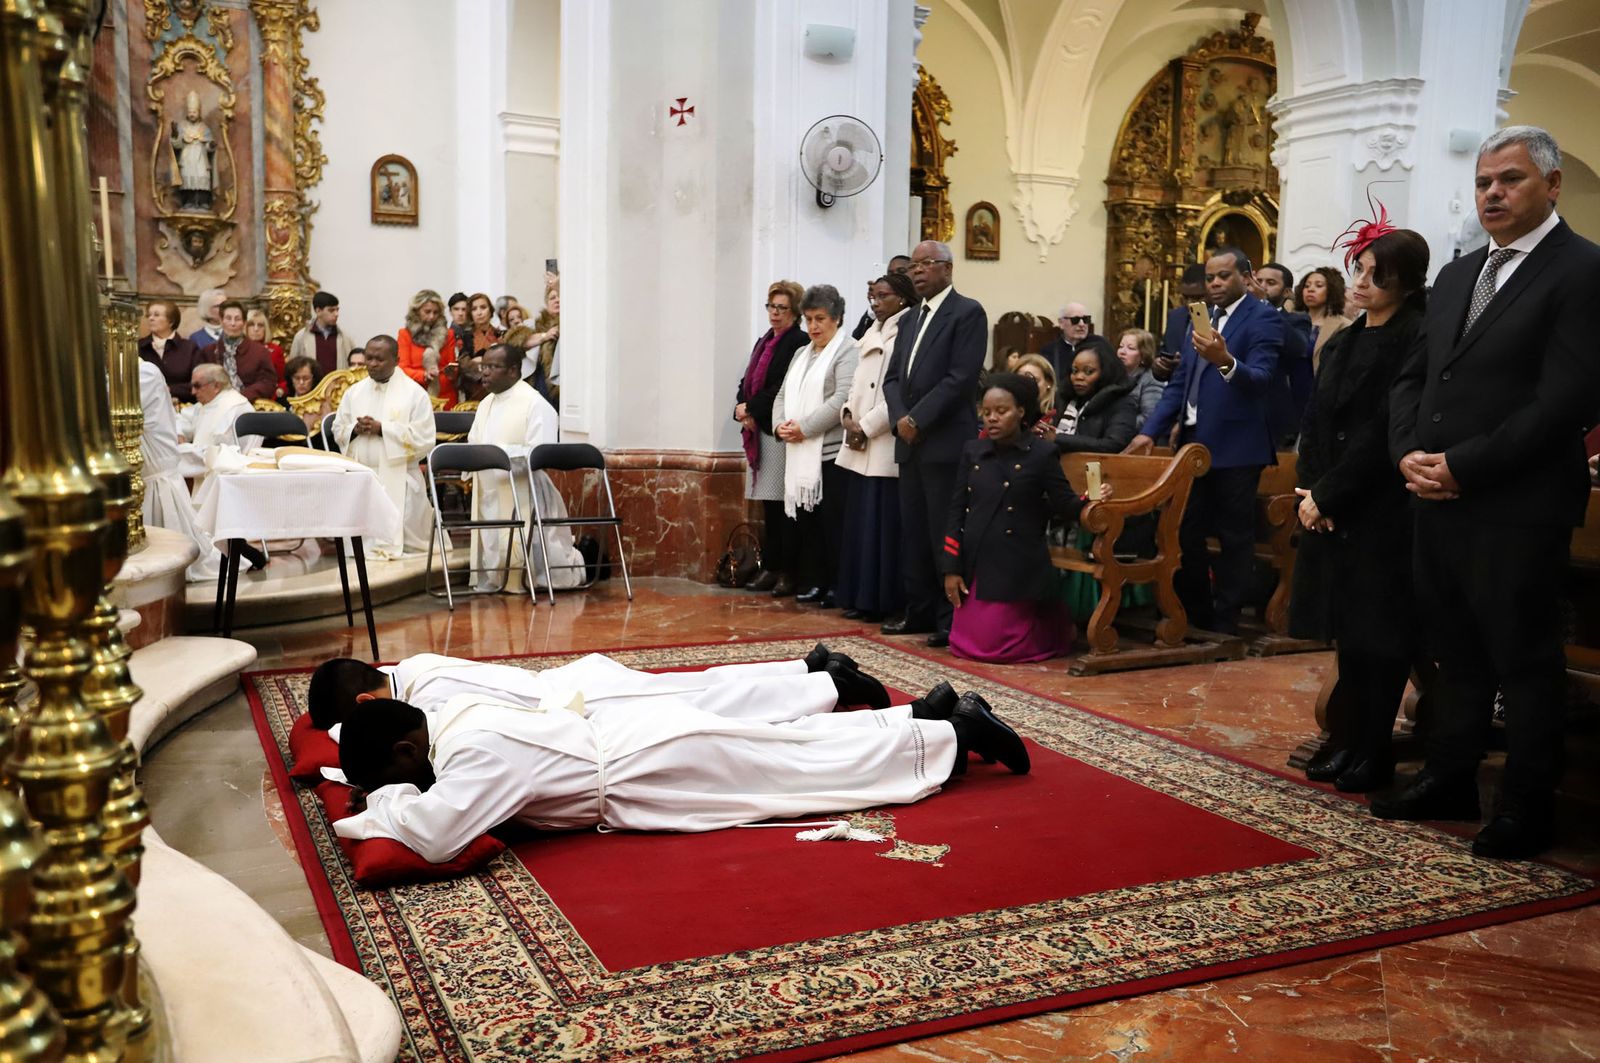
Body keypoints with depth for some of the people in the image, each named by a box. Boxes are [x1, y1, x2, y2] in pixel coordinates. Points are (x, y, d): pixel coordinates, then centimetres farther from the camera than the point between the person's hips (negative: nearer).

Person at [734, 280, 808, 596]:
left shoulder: (799, 342, -7)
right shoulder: (764, 342, 20)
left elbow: (784, 388, -15)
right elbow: (747, 382, 17)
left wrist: (751, 408, -12)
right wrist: (743, 409, -2)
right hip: (758, 431, 8)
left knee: (785, 506, -6)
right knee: (770, 507, 10)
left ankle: (788, 573, -1)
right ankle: (770, 569, 15)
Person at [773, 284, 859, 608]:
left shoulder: (847, 351, -4)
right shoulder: (801, 354, 22)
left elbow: (842, 398, -15)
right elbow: (783, 395, 20)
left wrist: (804, 428, -16)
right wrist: (780, 424, -1)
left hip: (831, 451, -7)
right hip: (800, 453, 7)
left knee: (833, 522, -6)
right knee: (806, 520, 8)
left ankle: (836, 587, 2)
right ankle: (812, 583, 17)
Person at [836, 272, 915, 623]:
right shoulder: (872, 335, 18)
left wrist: (866, 426, -14)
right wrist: (848, 415, 2)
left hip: (886, 446, -8)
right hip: (861, 448, 8)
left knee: (881, 522, -5)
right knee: (859, 521, 8)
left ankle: (881, 600, 2)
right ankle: (860, 597, 15)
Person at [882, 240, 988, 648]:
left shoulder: (967, 312, -4)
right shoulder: (909, 320, 20)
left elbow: (961, 378, -14)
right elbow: (892, 377, 15)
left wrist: (918, 420, -14)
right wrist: (901, 419, -4)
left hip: (946, 442, -7)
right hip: (910, 444, 8)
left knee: (945, 535, -5)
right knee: (913, 533, 10)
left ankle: (952, 619, 2)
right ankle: (919, 611, 19)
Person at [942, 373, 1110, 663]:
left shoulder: (1042, 454, -4)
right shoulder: (972, 451, 7)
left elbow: (1066, 506, -4)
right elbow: (956, 509, 6)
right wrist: (951, 568, 1)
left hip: (1016, 568, -5)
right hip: (973, 564, 5)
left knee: (991, 645, -8)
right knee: (962, 645, 7)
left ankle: (1053, 624, 20)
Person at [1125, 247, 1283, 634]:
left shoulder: (1263, 319, -7)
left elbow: (1261, 380, -21)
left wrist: (1225, 361, -39)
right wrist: (1150, 431, 6)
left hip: (1235, 448, -7)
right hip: (1194, 442, 7)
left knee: (1234, 539, 2)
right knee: (1185, 534, 13)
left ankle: (1225, 625, 12)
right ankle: (1196, 617, 26)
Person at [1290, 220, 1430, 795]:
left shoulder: (1413, 342, -11)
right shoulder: (1344, 343, 13)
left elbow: (1381, 434, -17)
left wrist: (1326, 495, -14)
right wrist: (1310, 490, -2)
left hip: (1382, 510, -7)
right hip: (1332, 508, 7)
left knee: (1375, 631, 1)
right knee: (1347, 627, 12)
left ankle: (1372, 753, 12)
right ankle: (1346, 741, 21)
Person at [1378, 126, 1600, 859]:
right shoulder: (1455, 275, 16)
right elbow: (1412, 376, 14)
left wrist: (1463, 466, -17)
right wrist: (1408, 452, -4)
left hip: (1517, 508, -7)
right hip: (1439, 499, 7)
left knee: (1524, 660, 5)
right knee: (1454, 651, 16)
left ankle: (1527, 808, 18)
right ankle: (1449, 781, 28)